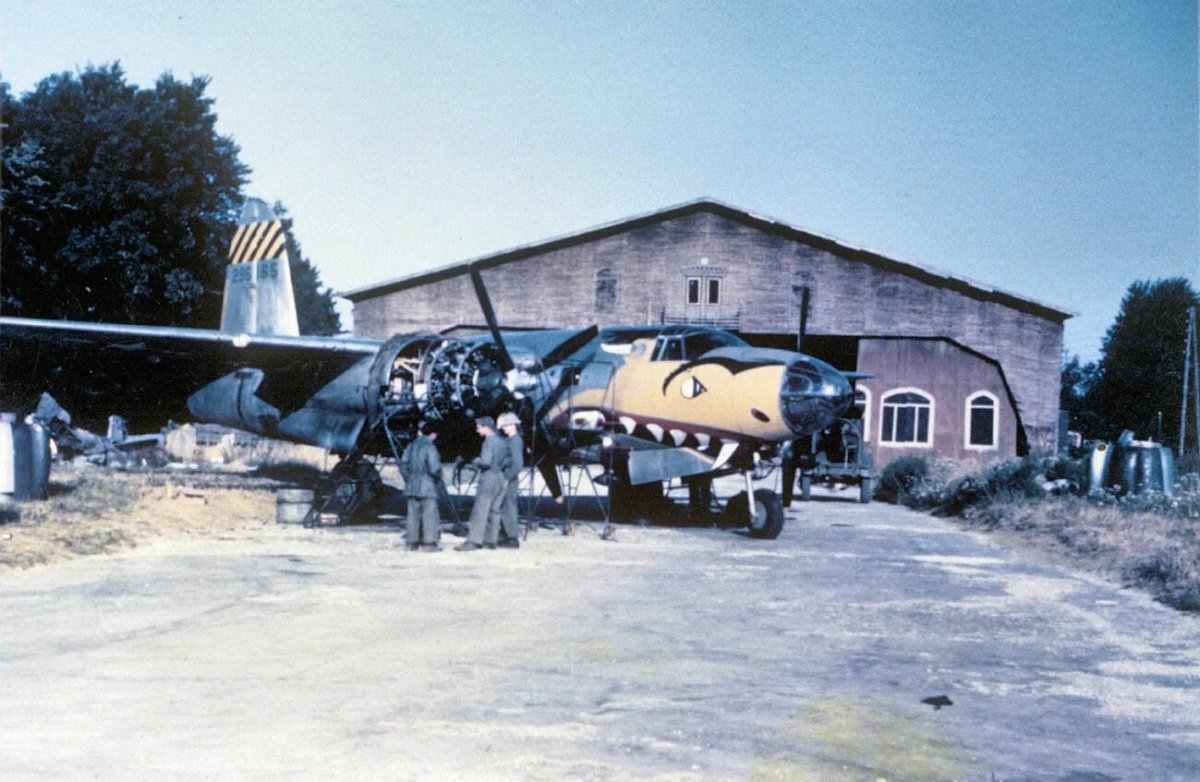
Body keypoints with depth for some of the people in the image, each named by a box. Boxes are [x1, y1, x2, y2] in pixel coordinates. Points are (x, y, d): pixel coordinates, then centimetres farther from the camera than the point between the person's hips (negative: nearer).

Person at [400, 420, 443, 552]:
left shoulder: (411, 446, 9)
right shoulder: (429, 447, -14)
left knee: (413, 514, 11)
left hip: (412, 486, 7)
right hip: (426, 487, -7)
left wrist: (409, 479, 17)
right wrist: (438, 477, 1)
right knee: (429, 515, -1)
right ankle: (429, 543, -2)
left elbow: (403, 465, 11)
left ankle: (412, 542, 13)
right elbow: (434, 468, -19)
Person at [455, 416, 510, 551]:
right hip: (500, 478, 9)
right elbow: (506, 462, 18)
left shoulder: (489, 441, -13)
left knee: (480, 511, -8)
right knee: (494, 511, 9)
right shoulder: (501, 441, 13)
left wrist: (477, 462, -4)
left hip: (488, 478, -9)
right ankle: (490, 540, 10)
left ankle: (473, 541, -11)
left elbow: (486, 462, -22)